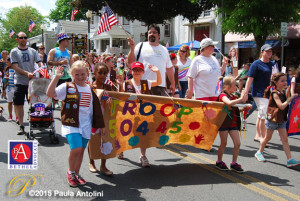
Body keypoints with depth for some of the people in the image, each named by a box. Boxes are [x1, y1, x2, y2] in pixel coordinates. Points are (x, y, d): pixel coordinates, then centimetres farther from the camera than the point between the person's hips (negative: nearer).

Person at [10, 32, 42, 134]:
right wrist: (27, 73, -22)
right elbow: (15, 67, -7)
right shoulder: (14, 52, 3)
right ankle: (21, 125, 11)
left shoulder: (33, 51, 10)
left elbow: (40, 63, 4)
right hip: (20, 82, -1)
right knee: (19, 104, 1)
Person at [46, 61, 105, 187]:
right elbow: (50, 93, -17)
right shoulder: (67, 87, -3)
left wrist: (100, 125, 16)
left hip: (86, 125, 5)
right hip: (71, 123, -4)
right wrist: (57, 77, -23)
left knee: (81, 150, 11)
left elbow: (96, 108, 15)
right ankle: (70, 172, 11)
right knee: (76, 149, -17)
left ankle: (76, 174, 31)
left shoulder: (91, 89, 10)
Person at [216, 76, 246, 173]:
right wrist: (241, 99, -27)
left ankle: (234, 163, 13)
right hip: (224, 122, -7)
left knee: (237, 143, 1)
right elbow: (229, 103, -32)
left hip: (233, 123, 7)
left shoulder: (233, 96, 15)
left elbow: (235, 109, 18)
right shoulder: (223, 95, -11)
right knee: (224, 143, 3)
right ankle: (219, 162, 20)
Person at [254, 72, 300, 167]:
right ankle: (259, 152, 30)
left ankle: (290, 159, -1)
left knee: (285, 139, 1)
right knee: (268, 137, 10)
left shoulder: (283, 92, 7)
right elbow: (282, 106, -26)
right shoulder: (275, 93, -19)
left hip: (281, 119, 7)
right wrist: (291, 98, -23)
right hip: (273, 118, -7)